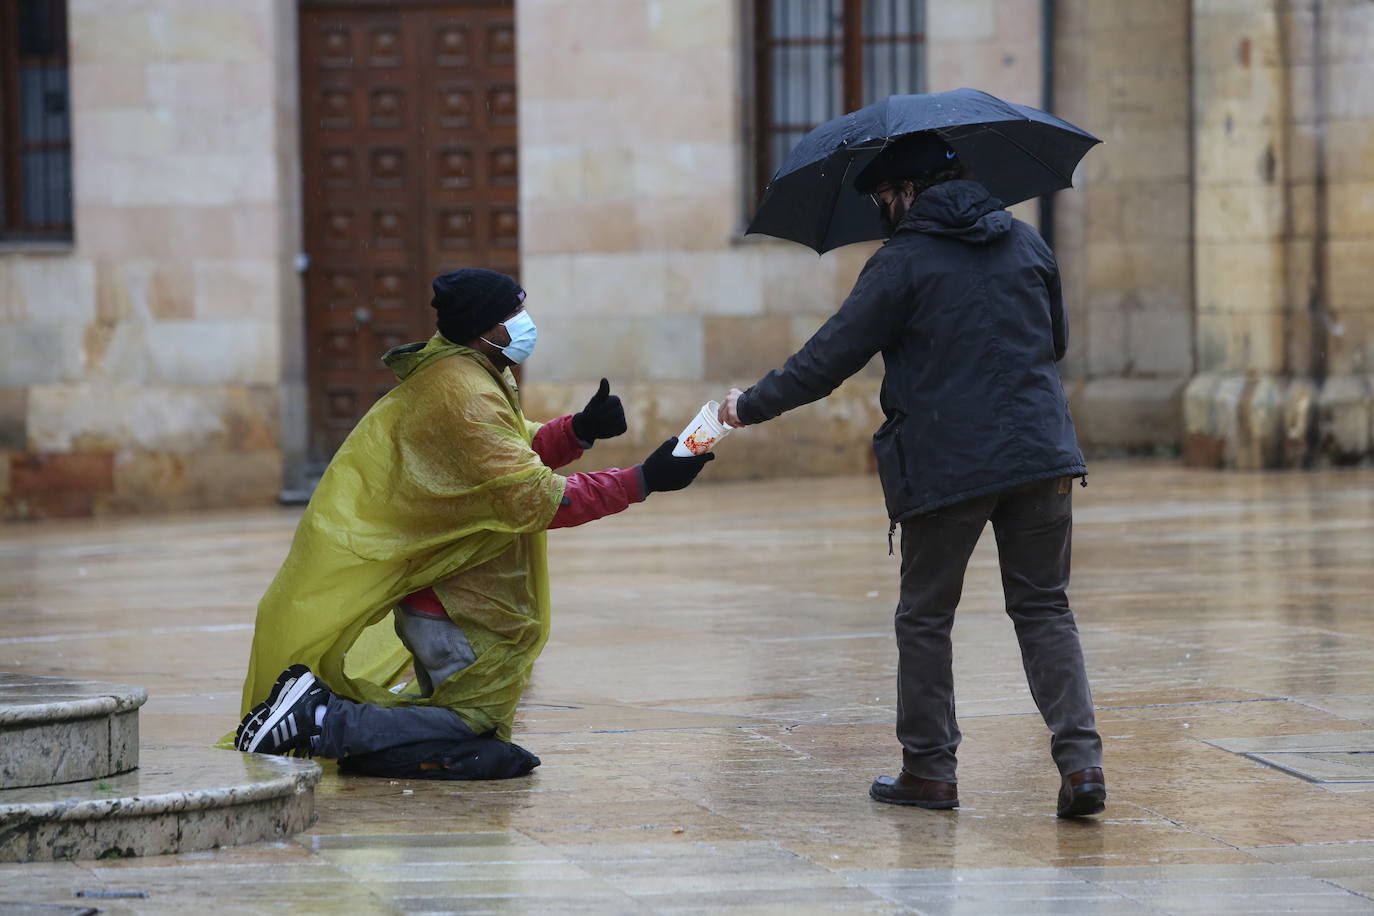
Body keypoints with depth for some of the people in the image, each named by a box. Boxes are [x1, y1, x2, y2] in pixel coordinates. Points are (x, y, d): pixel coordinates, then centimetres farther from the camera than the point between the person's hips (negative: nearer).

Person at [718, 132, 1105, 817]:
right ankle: (1081, 760, -7)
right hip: (1039, 453, 4)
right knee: (1043, 608, 8)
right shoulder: (1025, 243, 10)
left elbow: (829, 359, -5)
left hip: (946, 466, -4)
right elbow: (1057, 341, 22)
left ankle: (928, 770, 13)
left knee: (925, 618, 10)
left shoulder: (903, 262, -6)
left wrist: (750, 407, 7)